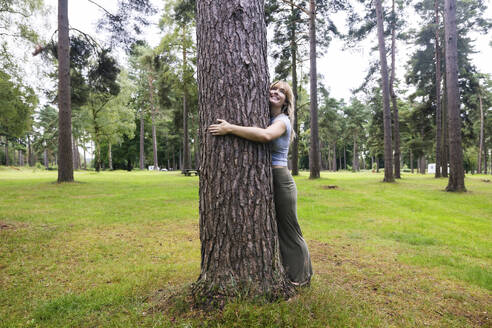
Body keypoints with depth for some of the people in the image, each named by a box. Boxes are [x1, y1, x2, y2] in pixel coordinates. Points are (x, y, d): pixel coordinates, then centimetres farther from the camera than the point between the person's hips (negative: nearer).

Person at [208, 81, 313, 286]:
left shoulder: (282, 121, -11)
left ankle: (301, 277, 23)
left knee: (288, 230, 4)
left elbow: (265, 135, -32)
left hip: (280, 179, -7)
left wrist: (229, 129, -32)